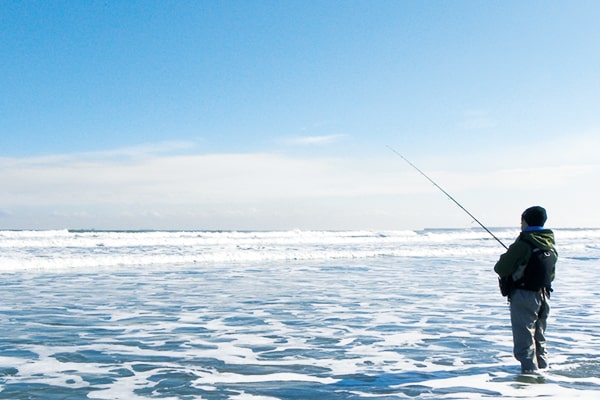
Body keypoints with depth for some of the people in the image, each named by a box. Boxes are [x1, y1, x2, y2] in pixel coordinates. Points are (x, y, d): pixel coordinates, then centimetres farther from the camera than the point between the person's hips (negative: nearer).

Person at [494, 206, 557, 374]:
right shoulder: (551, 245, 8)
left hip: (524, 296, -8)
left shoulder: (524, 243, -17)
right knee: (539, 336, 21)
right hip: (544, 295, 8)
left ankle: (530, 370, -4)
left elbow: (502, 269, -16)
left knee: (524, 338, -3)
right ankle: (542, 368, 30)